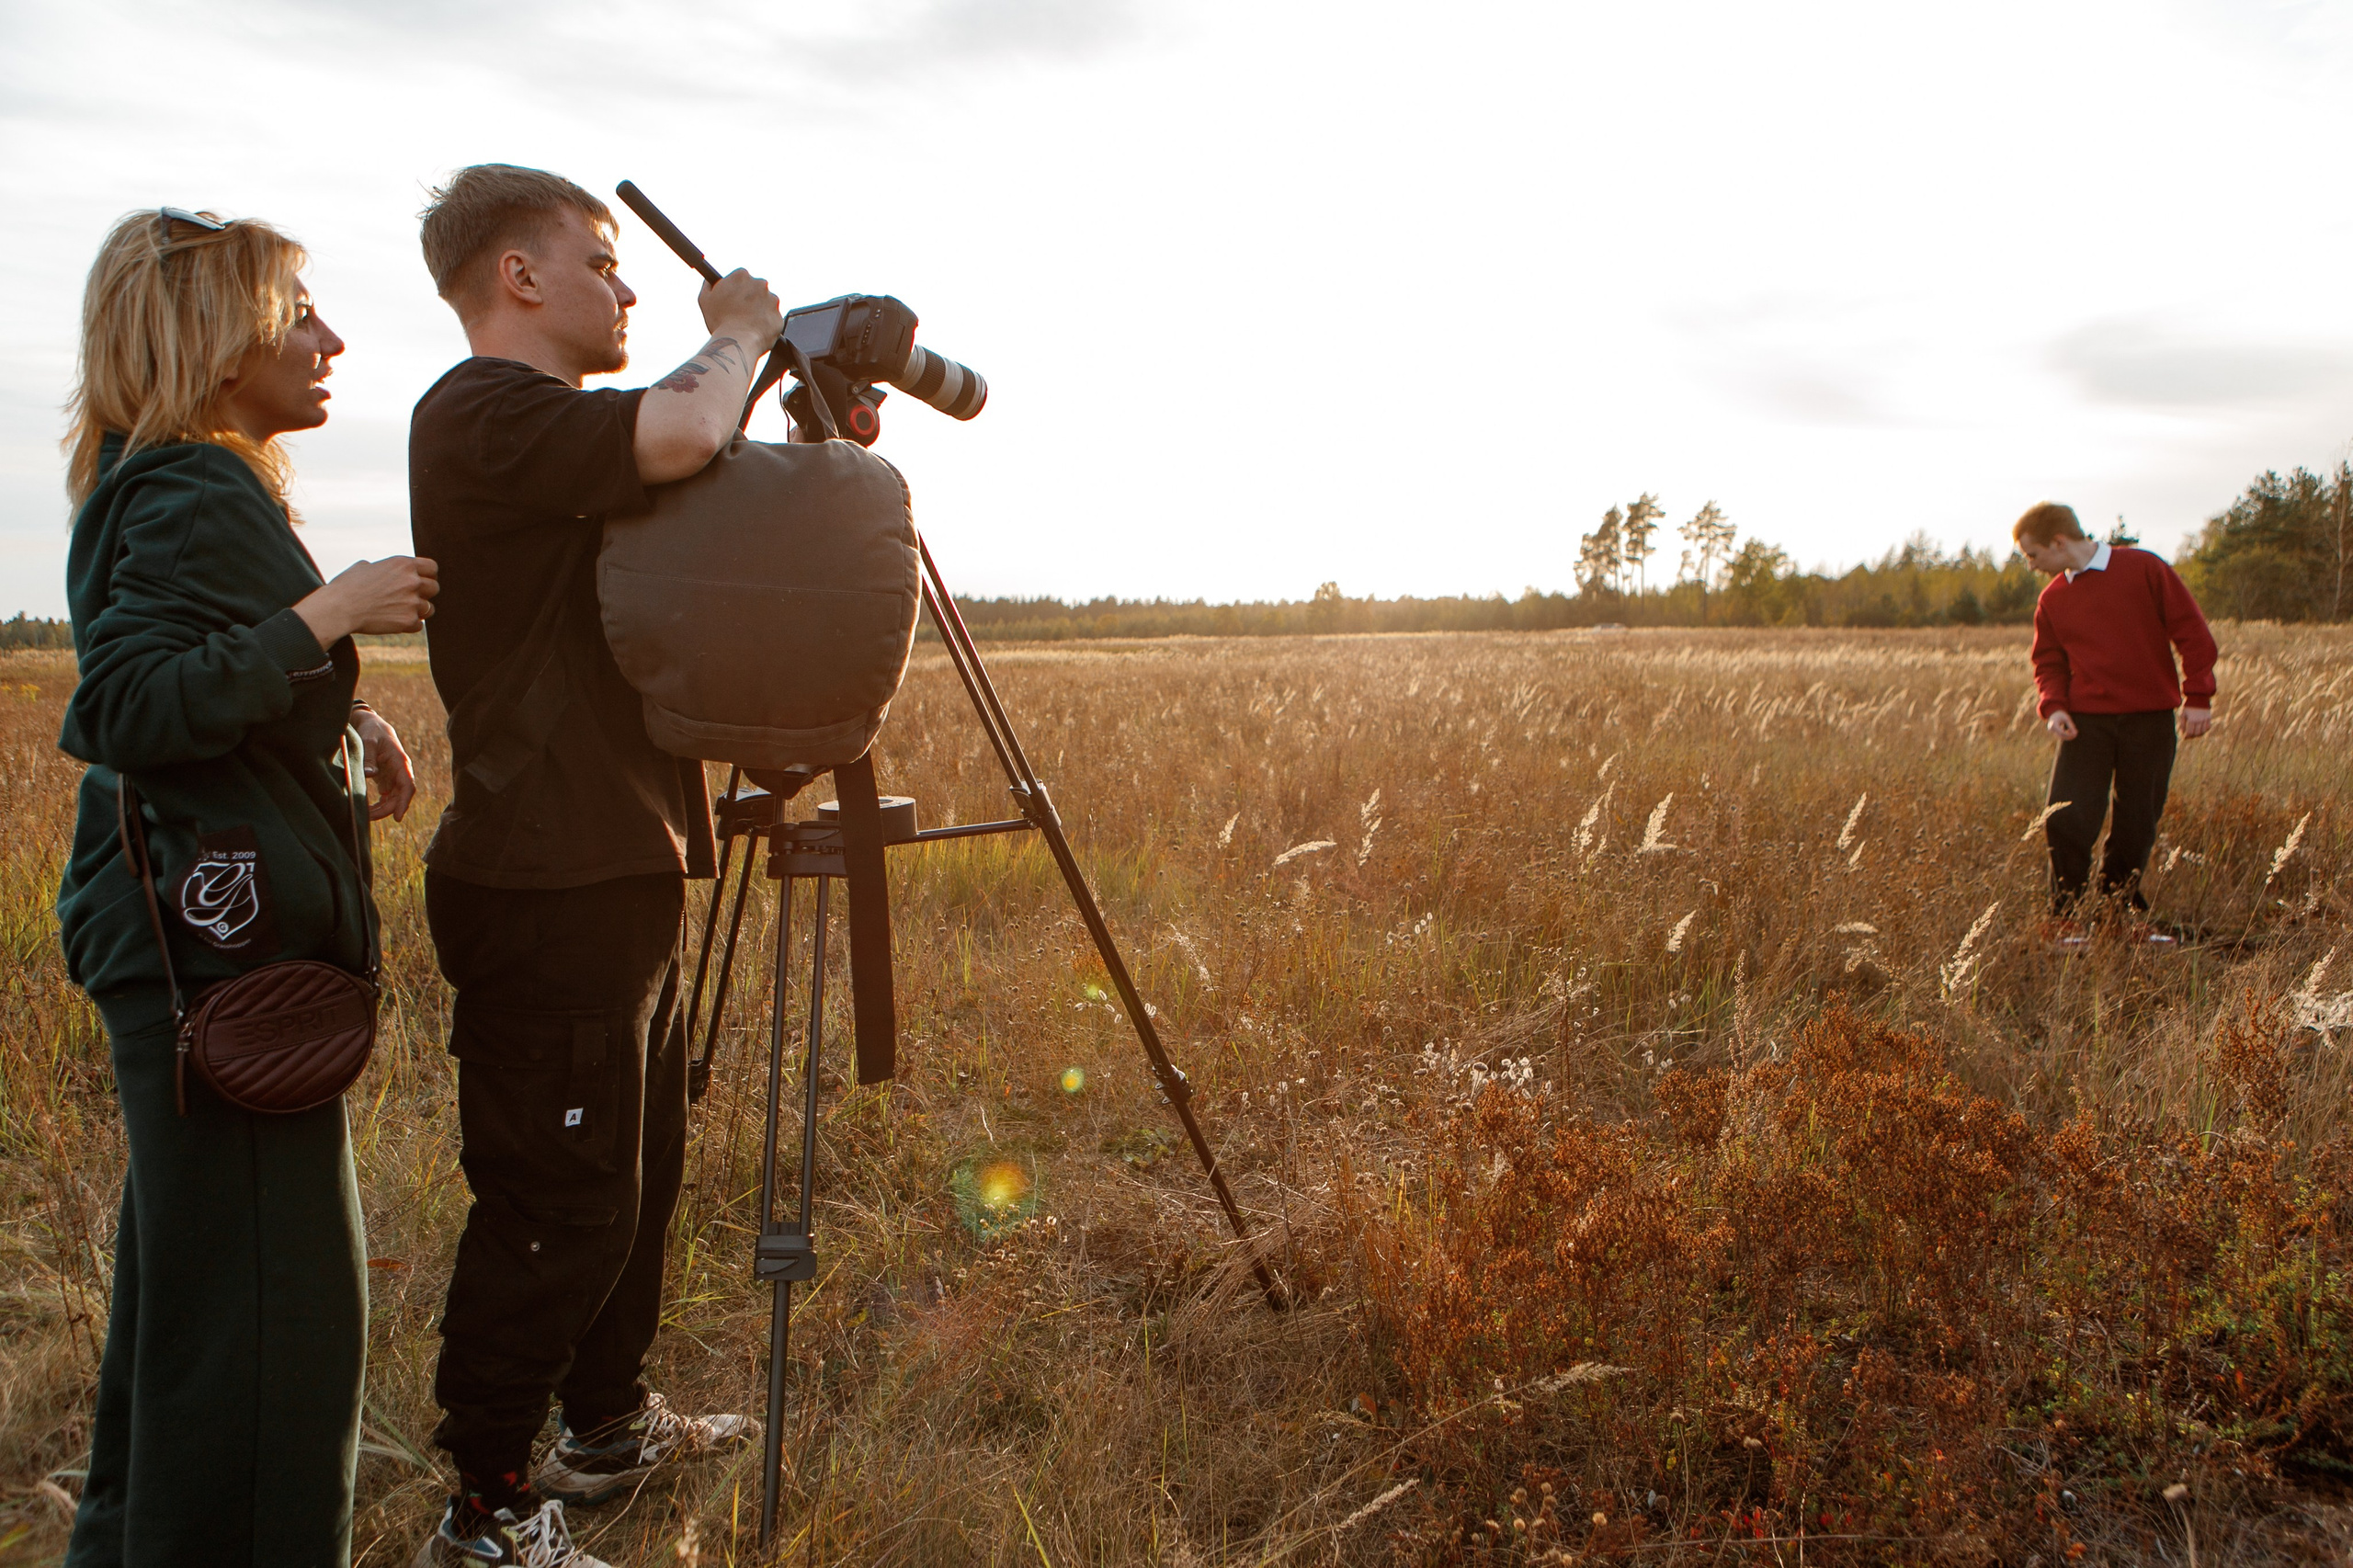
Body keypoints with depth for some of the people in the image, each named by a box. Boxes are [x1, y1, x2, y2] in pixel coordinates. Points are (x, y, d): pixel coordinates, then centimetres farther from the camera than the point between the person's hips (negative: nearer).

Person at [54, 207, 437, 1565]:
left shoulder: (195, 490, 17)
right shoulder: (194, 500, -15)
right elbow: (127, 709, -25)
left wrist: (344, 722, 11)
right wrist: (320, 617, -24)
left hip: (216, 941, 11)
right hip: (216, 943, -11)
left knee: (195, 1276, 20)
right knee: (271, 1296, -5)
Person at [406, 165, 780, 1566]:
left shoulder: (556, 432, 20)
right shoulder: (482, 413, -12)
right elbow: (680, 434, -30)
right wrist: (740, 334, -9)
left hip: (624, 872, 10)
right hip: (547, 887, -10)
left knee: (638, 1172, 19)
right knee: (561, 1204, -3)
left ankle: (612, 1425, 34)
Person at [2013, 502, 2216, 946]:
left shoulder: (2143, 569, -3)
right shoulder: (2052, 599, 7)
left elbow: (2191, 631, -1)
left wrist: (2198, 697, -6)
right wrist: (2053, 705, -7)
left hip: (2150, 721, -2)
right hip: (2086, 721, 2)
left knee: (2138, 826, 5)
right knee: (2066, 819, -12)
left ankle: (2124, 909, 27)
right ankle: (2066, 917, 6)